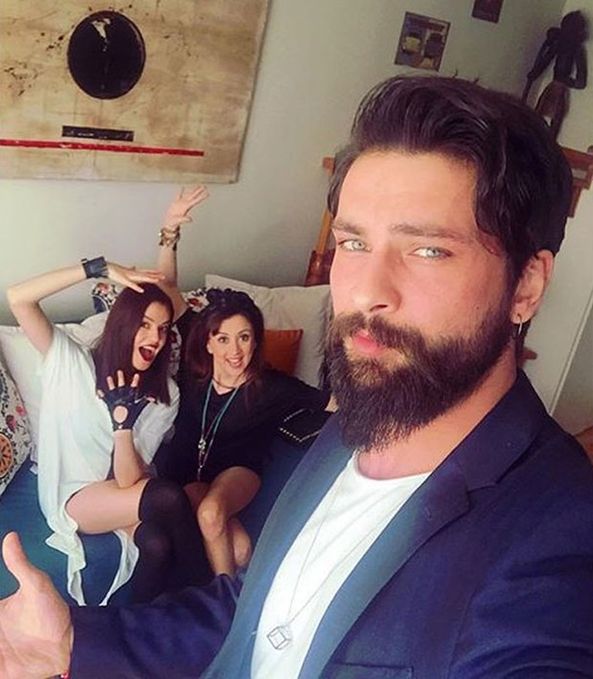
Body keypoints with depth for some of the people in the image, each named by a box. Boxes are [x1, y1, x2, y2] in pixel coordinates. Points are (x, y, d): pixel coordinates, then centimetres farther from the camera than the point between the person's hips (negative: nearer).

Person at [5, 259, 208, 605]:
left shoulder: (166, 395, -7)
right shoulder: (72, 362, -11)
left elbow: (129, 480, -14)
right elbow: (18, 298, -24)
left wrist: (123, 422, -32)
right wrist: (100, 268, -26)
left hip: (122, 493, 3)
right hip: (73, 496, -3)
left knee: (158, 545, -33)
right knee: (168, 497, -30)